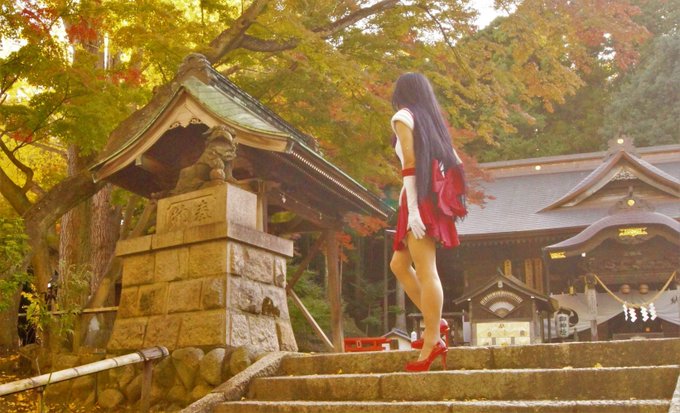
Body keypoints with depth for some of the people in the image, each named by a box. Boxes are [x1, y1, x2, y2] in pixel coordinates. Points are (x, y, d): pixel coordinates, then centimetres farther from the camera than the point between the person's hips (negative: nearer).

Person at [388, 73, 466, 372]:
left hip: (420, 198, -8)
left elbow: (410, 165, -12)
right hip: (435, 199, 8)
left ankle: (433, 341, -10)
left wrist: (412, 209, -17)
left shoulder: (403, 116, -2)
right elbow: (456, 161, 15)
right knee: (399, 263, 15)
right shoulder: (432, 120, 20)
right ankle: (435, 322, 11)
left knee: (425, 270, -10)